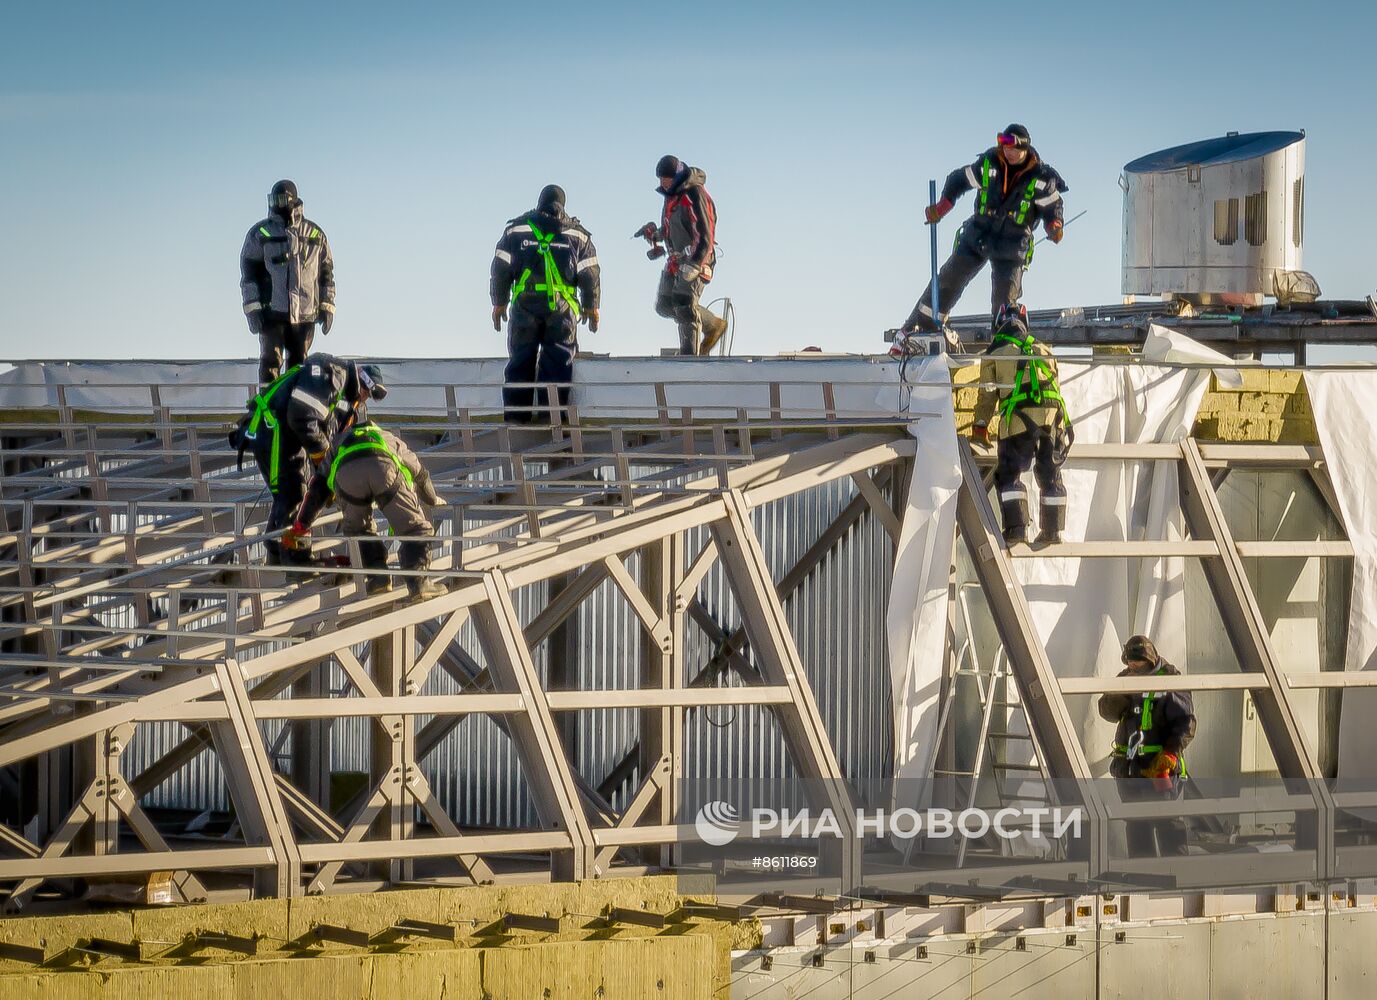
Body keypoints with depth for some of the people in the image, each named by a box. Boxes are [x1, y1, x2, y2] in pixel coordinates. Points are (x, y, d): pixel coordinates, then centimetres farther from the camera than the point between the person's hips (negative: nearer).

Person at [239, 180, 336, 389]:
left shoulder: (315, 235, 8)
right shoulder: (260, 233, 1)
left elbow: (326, 271, 14)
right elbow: (248, 272, 1)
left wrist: (327, 307, 8)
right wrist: (252, 308, -7)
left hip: (306, 314, 3)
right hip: (272, 311, -2)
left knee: (299, 364, 8)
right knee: (271, 360, -9)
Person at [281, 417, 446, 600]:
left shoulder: (337, 443, 46)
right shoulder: (392, 440, 48)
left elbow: (317, 490, 38)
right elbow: (420, 473, 58)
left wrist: (300, 527, 39)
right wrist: (433, 500, 76)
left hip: (346, 473, 1)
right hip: (384, 468, -1)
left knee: (357, 529, 26)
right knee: (415, 530, 8)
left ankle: (377, 576, 12)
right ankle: (418, 581, -9)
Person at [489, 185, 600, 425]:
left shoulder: (516, 229, 6)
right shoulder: (577, 234, 6)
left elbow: (501, 269, 5)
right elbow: (589, 273, 5)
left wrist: (499, 303, 12)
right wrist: (591, 306, 15)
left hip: (524, 305, 1)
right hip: (562, 308, -1)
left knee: (520, 361, 7)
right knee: (558, 362, 3)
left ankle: (516, 414, 3)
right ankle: (553, 414, -2)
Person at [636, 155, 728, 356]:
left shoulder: (695, 195, -18)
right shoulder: (672, 194, 9)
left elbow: (705, 235, -23)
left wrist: (694, 264, -31)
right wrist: (658, 233, 5)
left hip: (696, 257, -10)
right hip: (676, 259, 10)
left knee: (684, 305, -15)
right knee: (664, 305, 11)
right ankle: (713, 326, 24)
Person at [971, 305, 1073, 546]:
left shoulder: (994, 355, 11)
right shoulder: (1043, 350, 21)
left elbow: (987, 394, 12)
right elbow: (1055, 385, 21)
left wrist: (980, 426, 22)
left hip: (1018, 420, -4)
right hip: (1052, 416, 4)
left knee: (1009, 475, 3)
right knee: (1050, 476, 13)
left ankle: (1017, 527, -8)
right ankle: (1052, 530, 13)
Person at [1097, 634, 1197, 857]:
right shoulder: (1125, 678, 13)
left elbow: (1185, 723, -11)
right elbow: (1107, 712, 7)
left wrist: (1170, 754, -22)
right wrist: (1119, 694, -14)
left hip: (1158, 765, -6)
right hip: (1130, 764, 6)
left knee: (1165, 819, -11)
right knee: (1136, 822, 8)